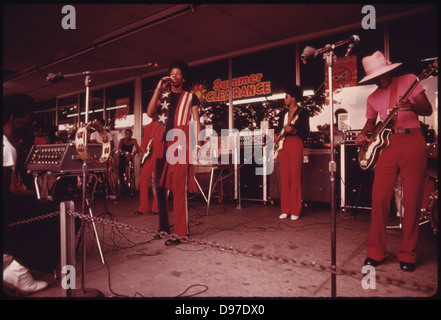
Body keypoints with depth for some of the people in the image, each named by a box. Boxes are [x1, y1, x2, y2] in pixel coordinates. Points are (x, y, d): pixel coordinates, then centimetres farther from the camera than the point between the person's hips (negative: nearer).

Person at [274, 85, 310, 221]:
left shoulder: (303, 112, -1)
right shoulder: (283, 112, 17)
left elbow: (306, 131, -6)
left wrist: (293, 130, -21)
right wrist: (276, 135, 4)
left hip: (295, 144, -6)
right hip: (282, 145, 6)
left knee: (295, 177, -6)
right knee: (284, 178, 6)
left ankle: (295, 211, 2)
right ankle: (285, 210, 12)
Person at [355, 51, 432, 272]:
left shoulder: (409, 80, 7)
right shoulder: (372, 98, 16)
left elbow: (428, 109, 2)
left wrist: (412, 106, -20)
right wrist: (363, 134, 5)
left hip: (412, 142, -2)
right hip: (386, 145, 3)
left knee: (412, 201, -2)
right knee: (379, 199, -5)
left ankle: (407, 255, 12)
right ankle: (375, 252, 6)